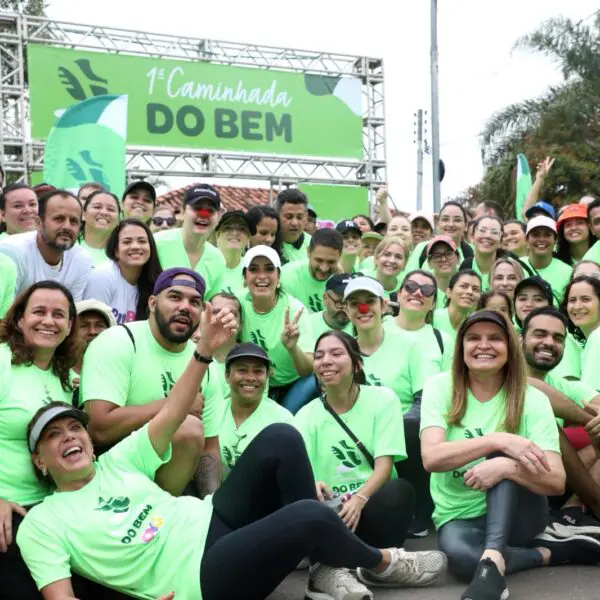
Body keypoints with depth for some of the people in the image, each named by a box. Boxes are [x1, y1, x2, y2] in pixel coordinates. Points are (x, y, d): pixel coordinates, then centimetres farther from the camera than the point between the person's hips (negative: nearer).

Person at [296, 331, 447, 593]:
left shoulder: (382, 399, 2)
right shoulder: (306, 415, 6)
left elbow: (384, 466, -8)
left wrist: (359, 499, -29)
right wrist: (311, 486, -34)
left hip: (373, 506, 0)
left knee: (399, 489, -32)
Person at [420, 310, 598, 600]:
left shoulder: (533, 399, -9)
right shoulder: (440, 387, -8)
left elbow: (557, 482, -18)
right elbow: (432, 457, -21)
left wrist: (507, 466, -37)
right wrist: (498, 440, -32)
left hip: (517, 514, 0)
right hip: (459, 517, 0)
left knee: (504, 459, -30)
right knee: (457, 553, -35)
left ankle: (492, 560, -41)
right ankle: (552, 552, -12)